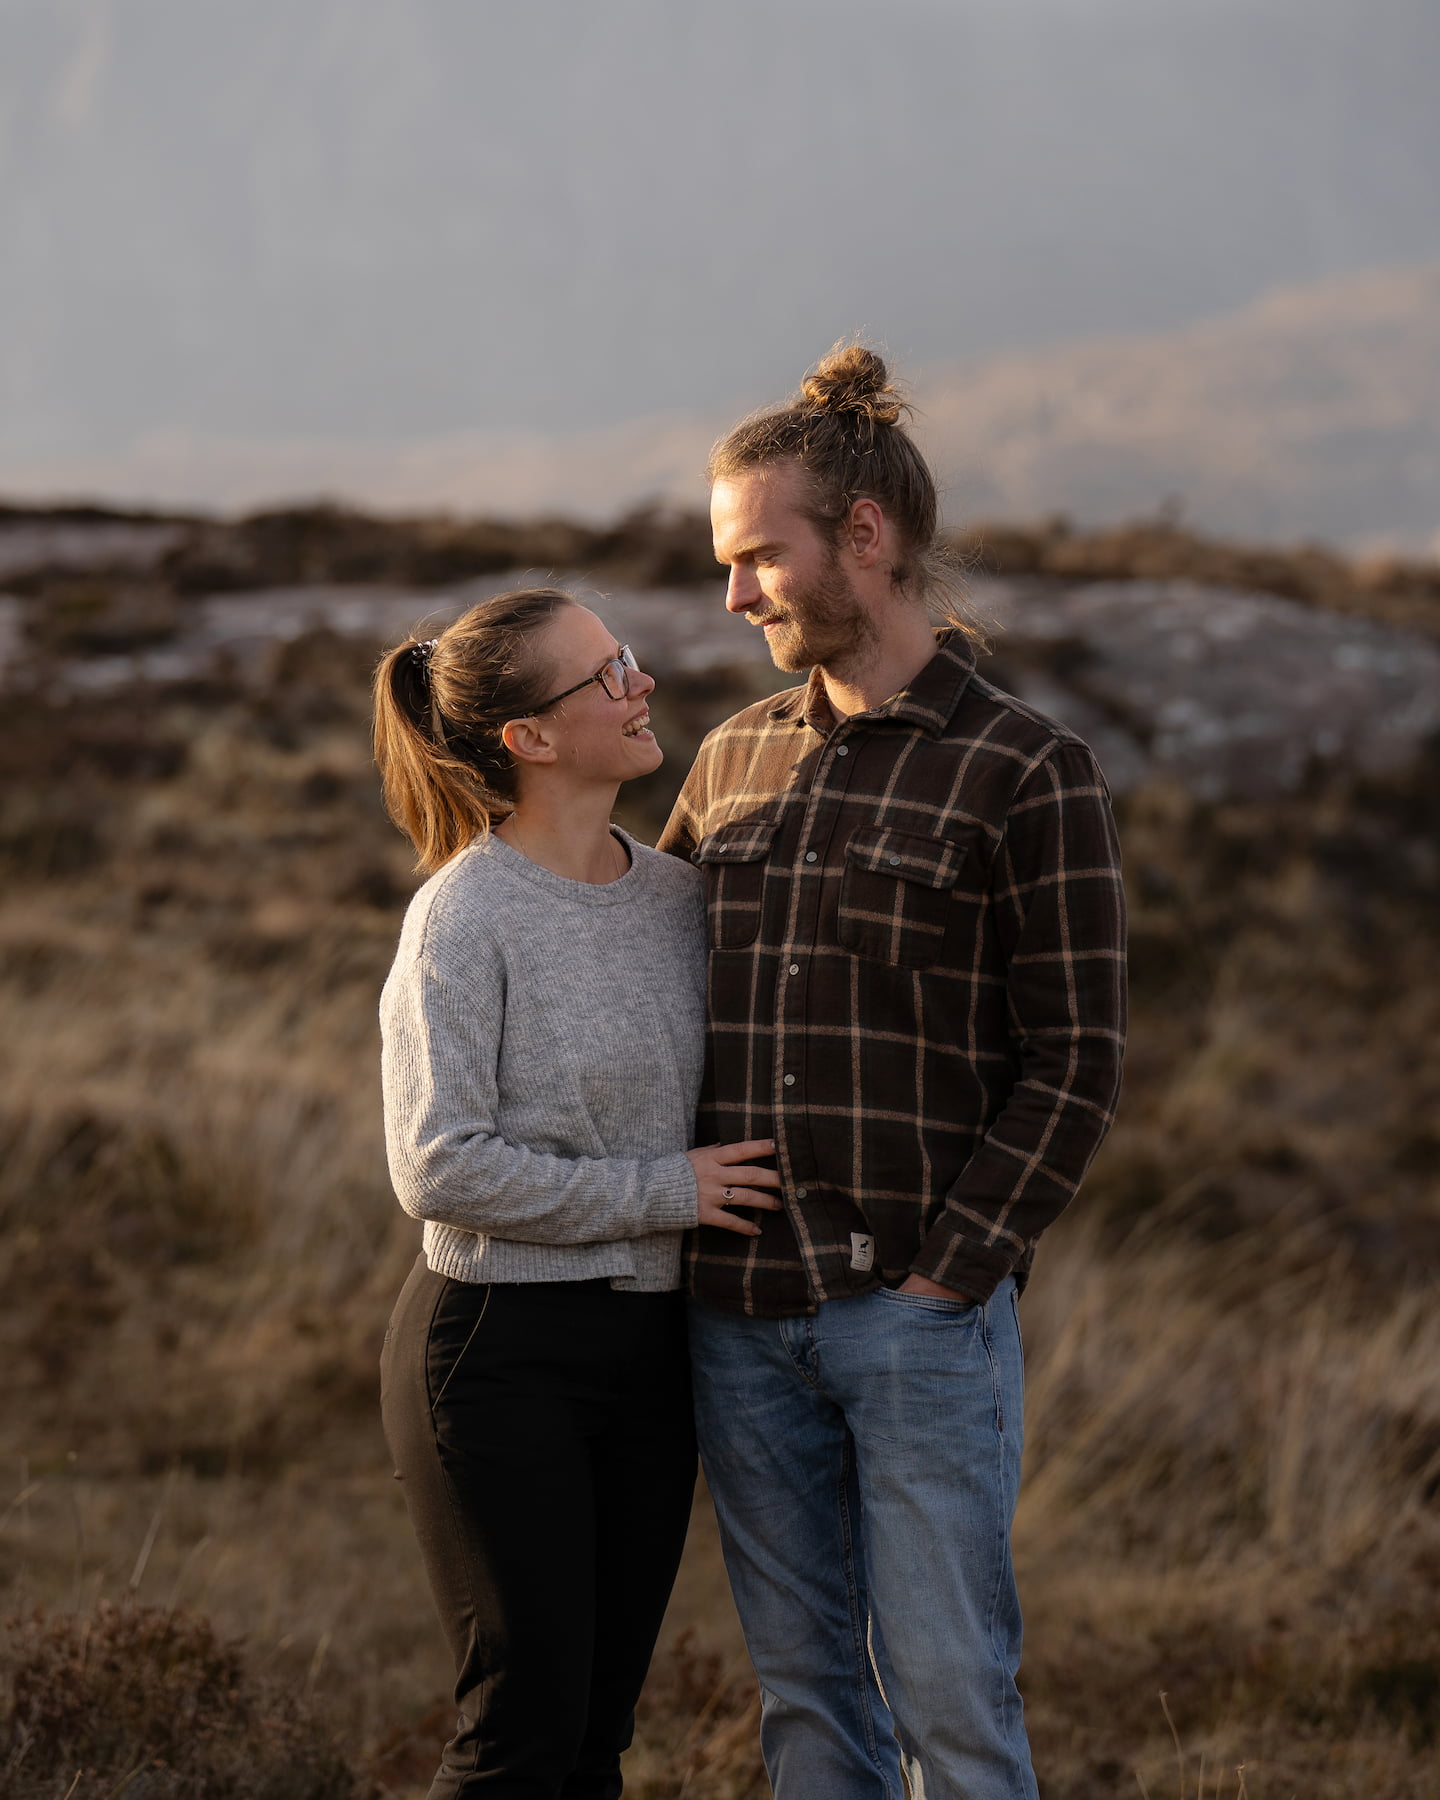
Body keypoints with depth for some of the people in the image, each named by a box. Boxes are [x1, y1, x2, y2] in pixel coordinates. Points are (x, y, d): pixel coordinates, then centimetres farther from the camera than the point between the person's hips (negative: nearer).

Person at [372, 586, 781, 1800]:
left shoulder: (674, 894, 7)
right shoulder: (465, 916, -13)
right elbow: (442, 1169, -18)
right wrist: (663, 1194, -16)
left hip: (650, 1347, 7)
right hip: (501, 1350, -7)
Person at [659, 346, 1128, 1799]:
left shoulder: (1026, 771, -4)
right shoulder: (732, 761, 12)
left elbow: (1073, 1065, -6)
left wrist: (948, 1268, -12)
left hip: (922, 1311, -5)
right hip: (739, 1311, 5)